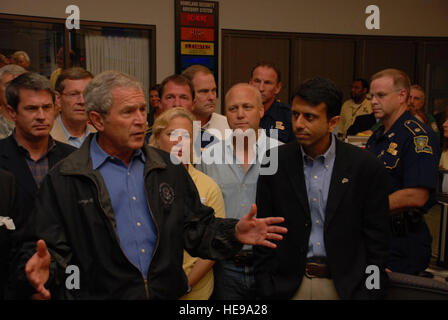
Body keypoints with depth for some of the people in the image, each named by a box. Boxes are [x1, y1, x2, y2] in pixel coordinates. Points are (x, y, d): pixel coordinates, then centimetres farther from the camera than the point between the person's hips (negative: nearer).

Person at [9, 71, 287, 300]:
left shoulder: (169, 168, 8)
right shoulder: (64, 180, -3)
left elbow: (196, 228, 10)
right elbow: (51, 247, -4)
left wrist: (234, 234, -6)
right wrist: (42, 269, -25)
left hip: (169, 293, 3)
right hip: (97, 294, -2)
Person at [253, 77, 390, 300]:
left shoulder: (366, 166, -9)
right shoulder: (276, 162, -5)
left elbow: (377, 239, -4)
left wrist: (369, 293, -7)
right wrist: (266, 290, -3)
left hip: (345, 285, 0)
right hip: (289, 285, 1)